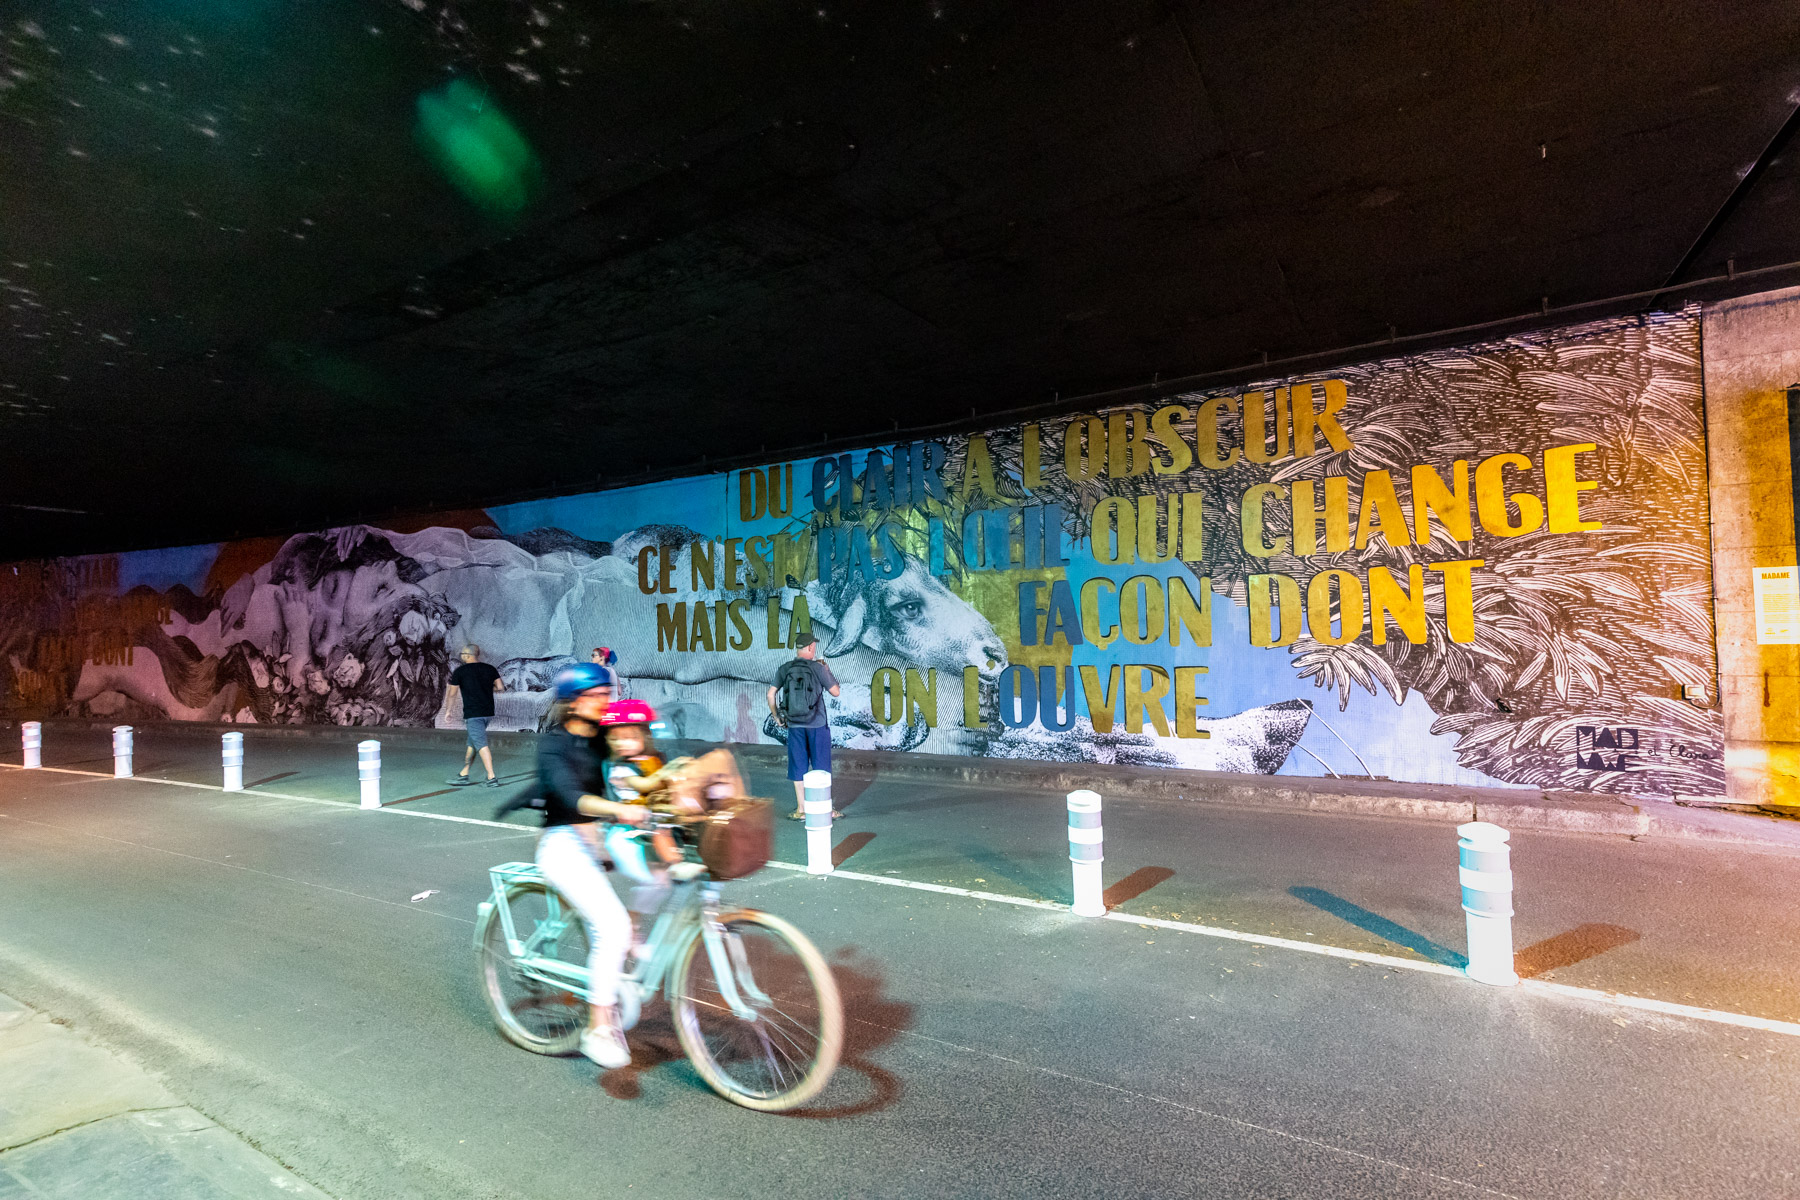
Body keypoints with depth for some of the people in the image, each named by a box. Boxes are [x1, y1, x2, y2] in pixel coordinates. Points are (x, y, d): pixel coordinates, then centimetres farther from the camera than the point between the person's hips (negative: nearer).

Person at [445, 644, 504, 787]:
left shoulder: (460, 671, -4)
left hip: (472, 714, -6)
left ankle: (492, 777, -16)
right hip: (488, 712, 6)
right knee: (471, 743, 17)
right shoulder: (490, 669, 7)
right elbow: (501, 688, 2)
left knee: (481, 745, -9)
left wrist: (447, 711, 14)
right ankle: (463, 775, 24)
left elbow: (451, 694, 1)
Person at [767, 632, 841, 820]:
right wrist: (827, 670, 11)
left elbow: (771, 694, 0)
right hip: (817, 724, -3)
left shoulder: (784, 669, 0)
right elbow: (835, 692, -1)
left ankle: (801, 810, 14)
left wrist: (776, 716, 12)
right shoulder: (818, 668, -9)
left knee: (798, 767, 10)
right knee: (821, 768, 7)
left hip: (794, 725, 3)